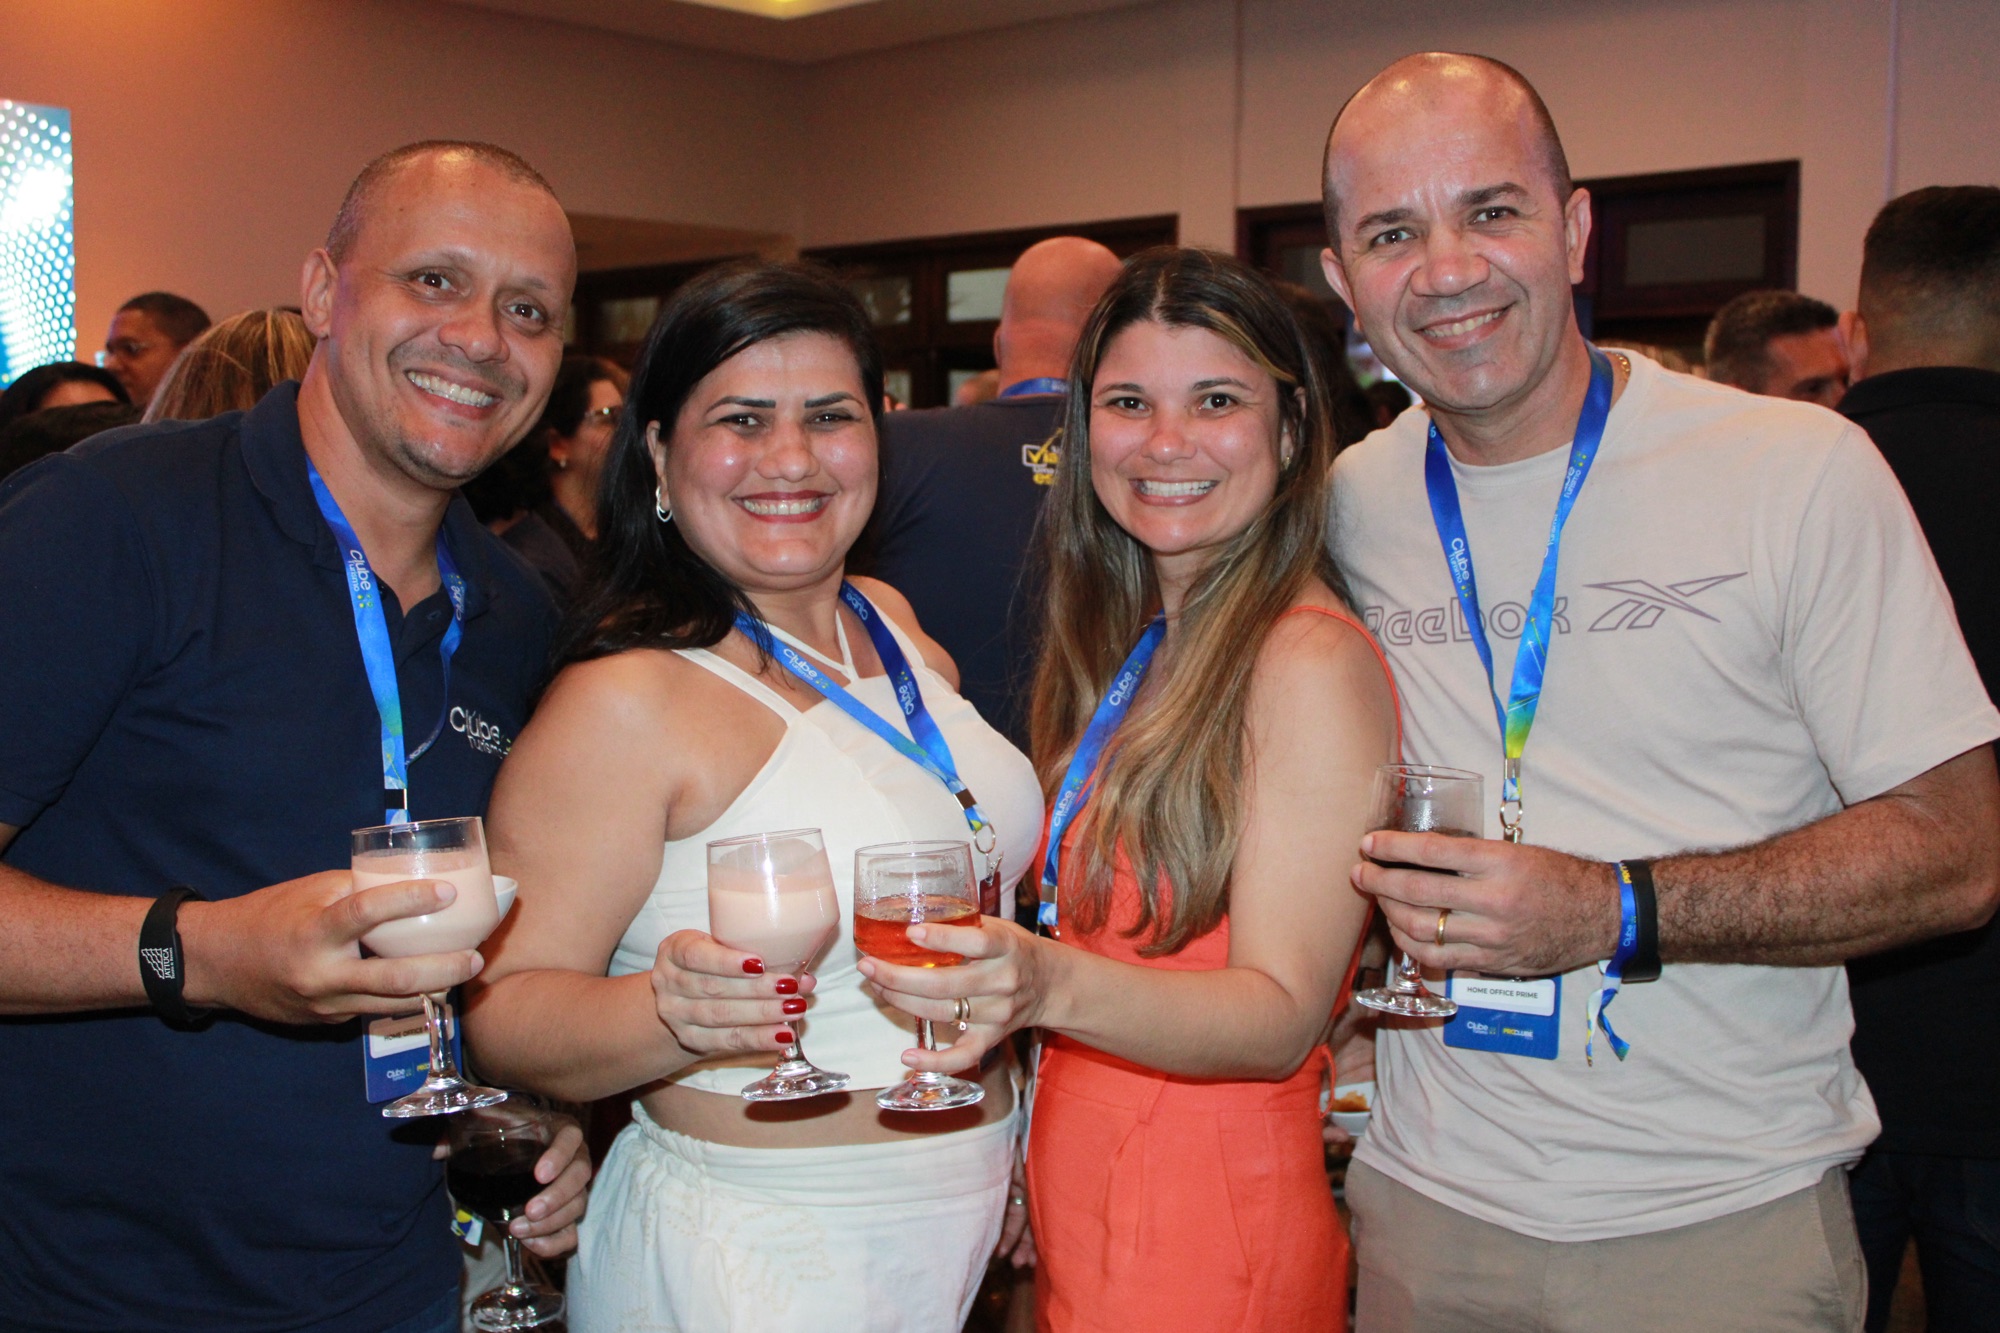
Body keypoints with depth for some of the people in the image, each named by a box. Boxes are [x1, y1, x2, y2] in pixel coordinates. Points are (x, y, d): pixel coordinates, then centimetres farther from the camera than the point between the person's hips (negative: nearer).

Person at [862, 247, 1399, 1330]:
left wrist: (1053, 985, -36)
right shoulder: (1129, 648, 7)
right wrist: (997, 972, -3)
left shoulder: (1315, 662, -17)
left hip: (1207, 1243, -7)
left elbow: (1282, 1016, -22)